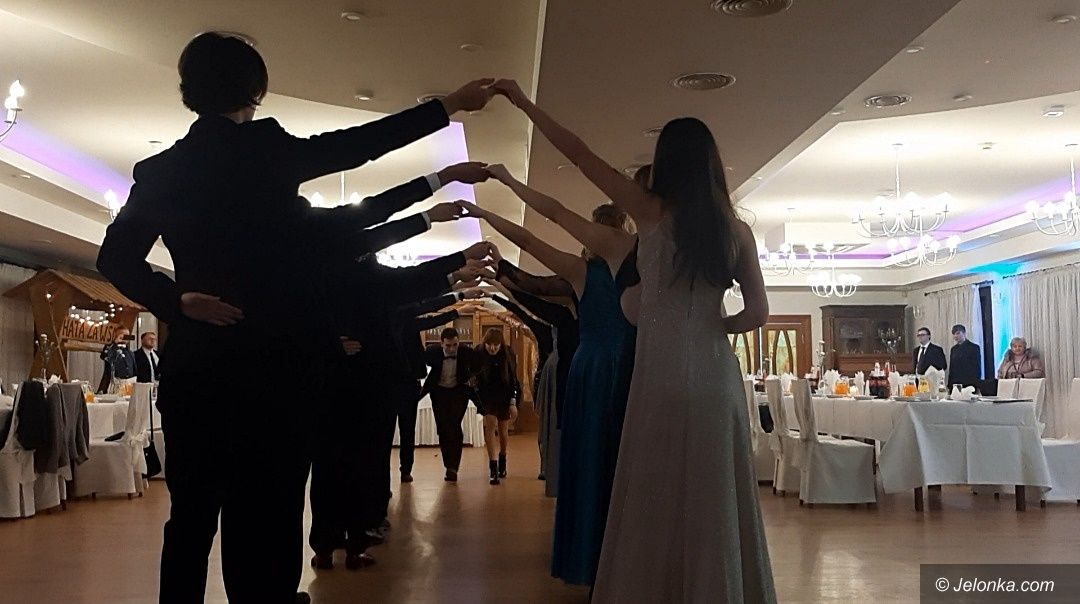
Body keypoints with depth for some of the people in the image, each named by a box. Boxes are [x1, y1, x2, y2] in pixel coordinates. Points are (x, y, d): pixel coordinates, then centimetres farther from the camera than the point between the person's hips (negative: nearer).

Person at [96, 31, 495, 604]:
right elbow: (355, 144, 2)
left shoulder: (159, 170, 7)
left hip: (195, 364, 4)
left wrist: (176, 300, -4)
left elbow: (115, 257, 0)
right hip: (272, 361, -4)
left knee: (191, 516, 13)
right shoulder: (269, 148, -4)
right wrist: (448, 106, 9)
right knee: (267, 518, 0)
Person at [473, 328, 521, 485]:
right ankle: (492, 467, -21)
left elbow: (513, 380, -5)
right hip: (487, 397, -1)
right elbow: (474, 377, -2)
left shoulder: (508, 354, -11)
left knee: (503, 431, 9)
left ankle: (502, 460, 35)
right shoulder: (479, 353, -12)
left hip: (504, 397, 1)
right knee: (490, 425, -19)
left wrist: (513, 403, -8)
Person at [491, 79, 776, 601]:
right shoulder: (736, 230, 5)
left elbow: (577, 152, 3)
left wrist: (524, 104, 10)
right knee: (713, 503, 10)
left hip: (663, 373, -3)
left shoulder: (652, 212, -2)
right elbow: (757, 313, 5)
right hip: (716, 373, 3)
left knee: (656, 499, 5)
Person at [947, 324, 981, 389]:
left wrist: (976, 384, -11)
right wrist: (949, 385, 8)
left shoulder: (974, 347, 0)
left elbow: (977, 368, -3)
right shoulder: (954, 349, 16)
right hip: (955, 384, 5)